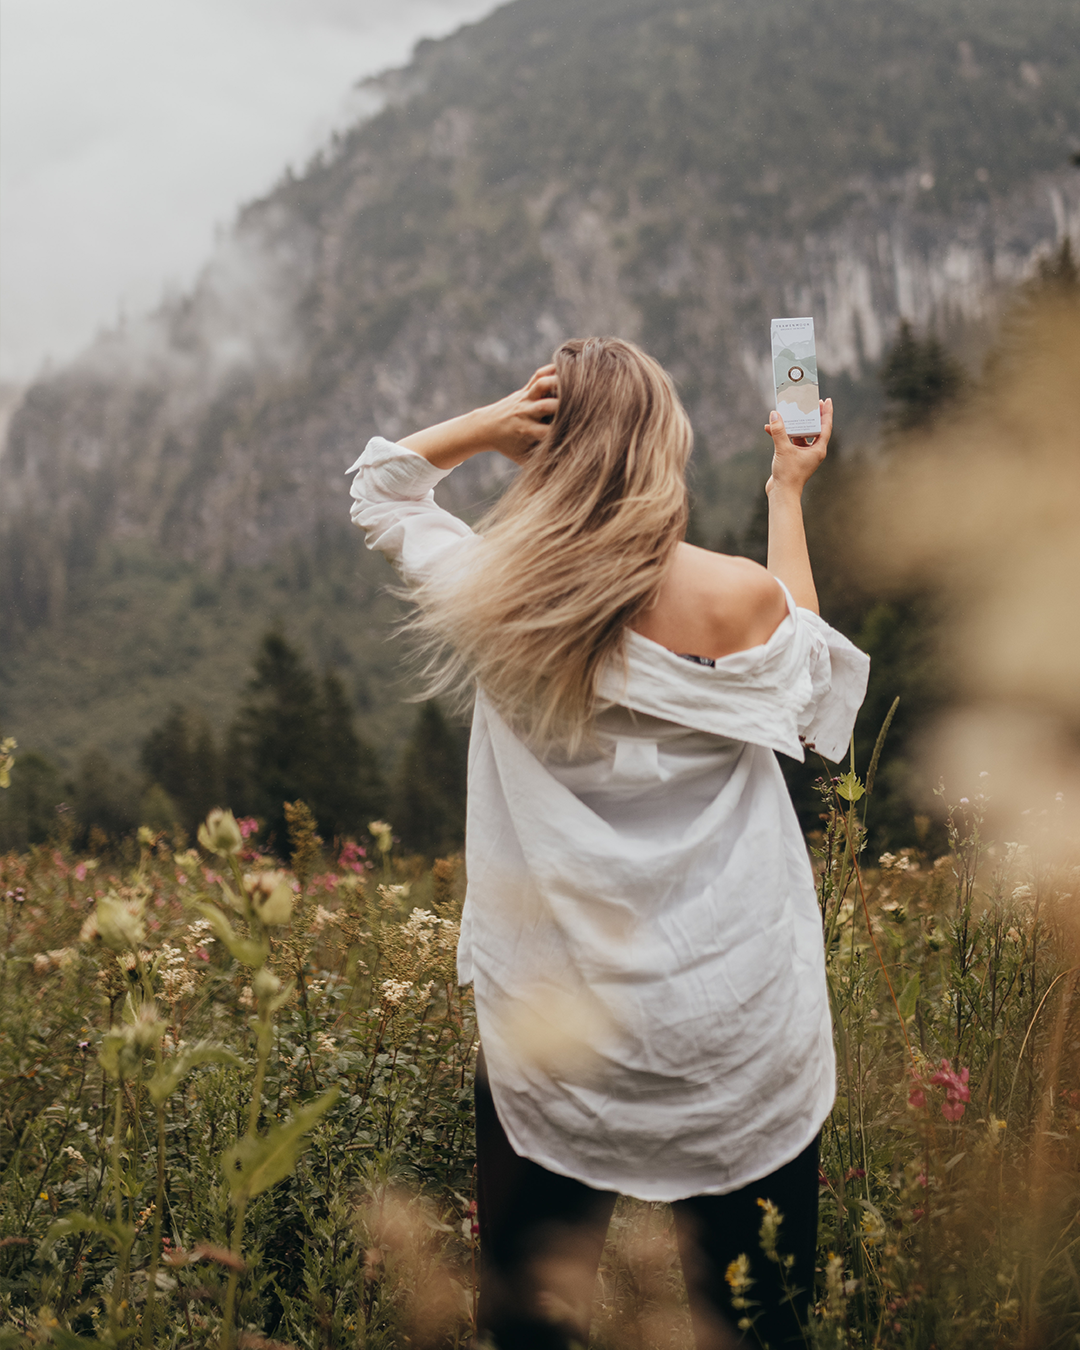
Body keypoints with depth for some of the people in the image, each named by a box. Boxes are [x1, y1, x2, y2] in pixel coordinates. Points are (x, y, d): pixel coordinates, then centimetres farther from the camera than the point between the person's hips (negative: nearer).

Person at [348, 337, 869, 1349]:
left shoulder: (492, 592, -9)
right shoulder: (741, 599, -14)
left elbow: (377, 483, 12)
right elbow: (813, 682, 10)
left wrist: (487, 422, -6)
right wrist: (787, 498, 11)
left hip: (549, 1022, 1)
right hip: (734, 1034, -1)